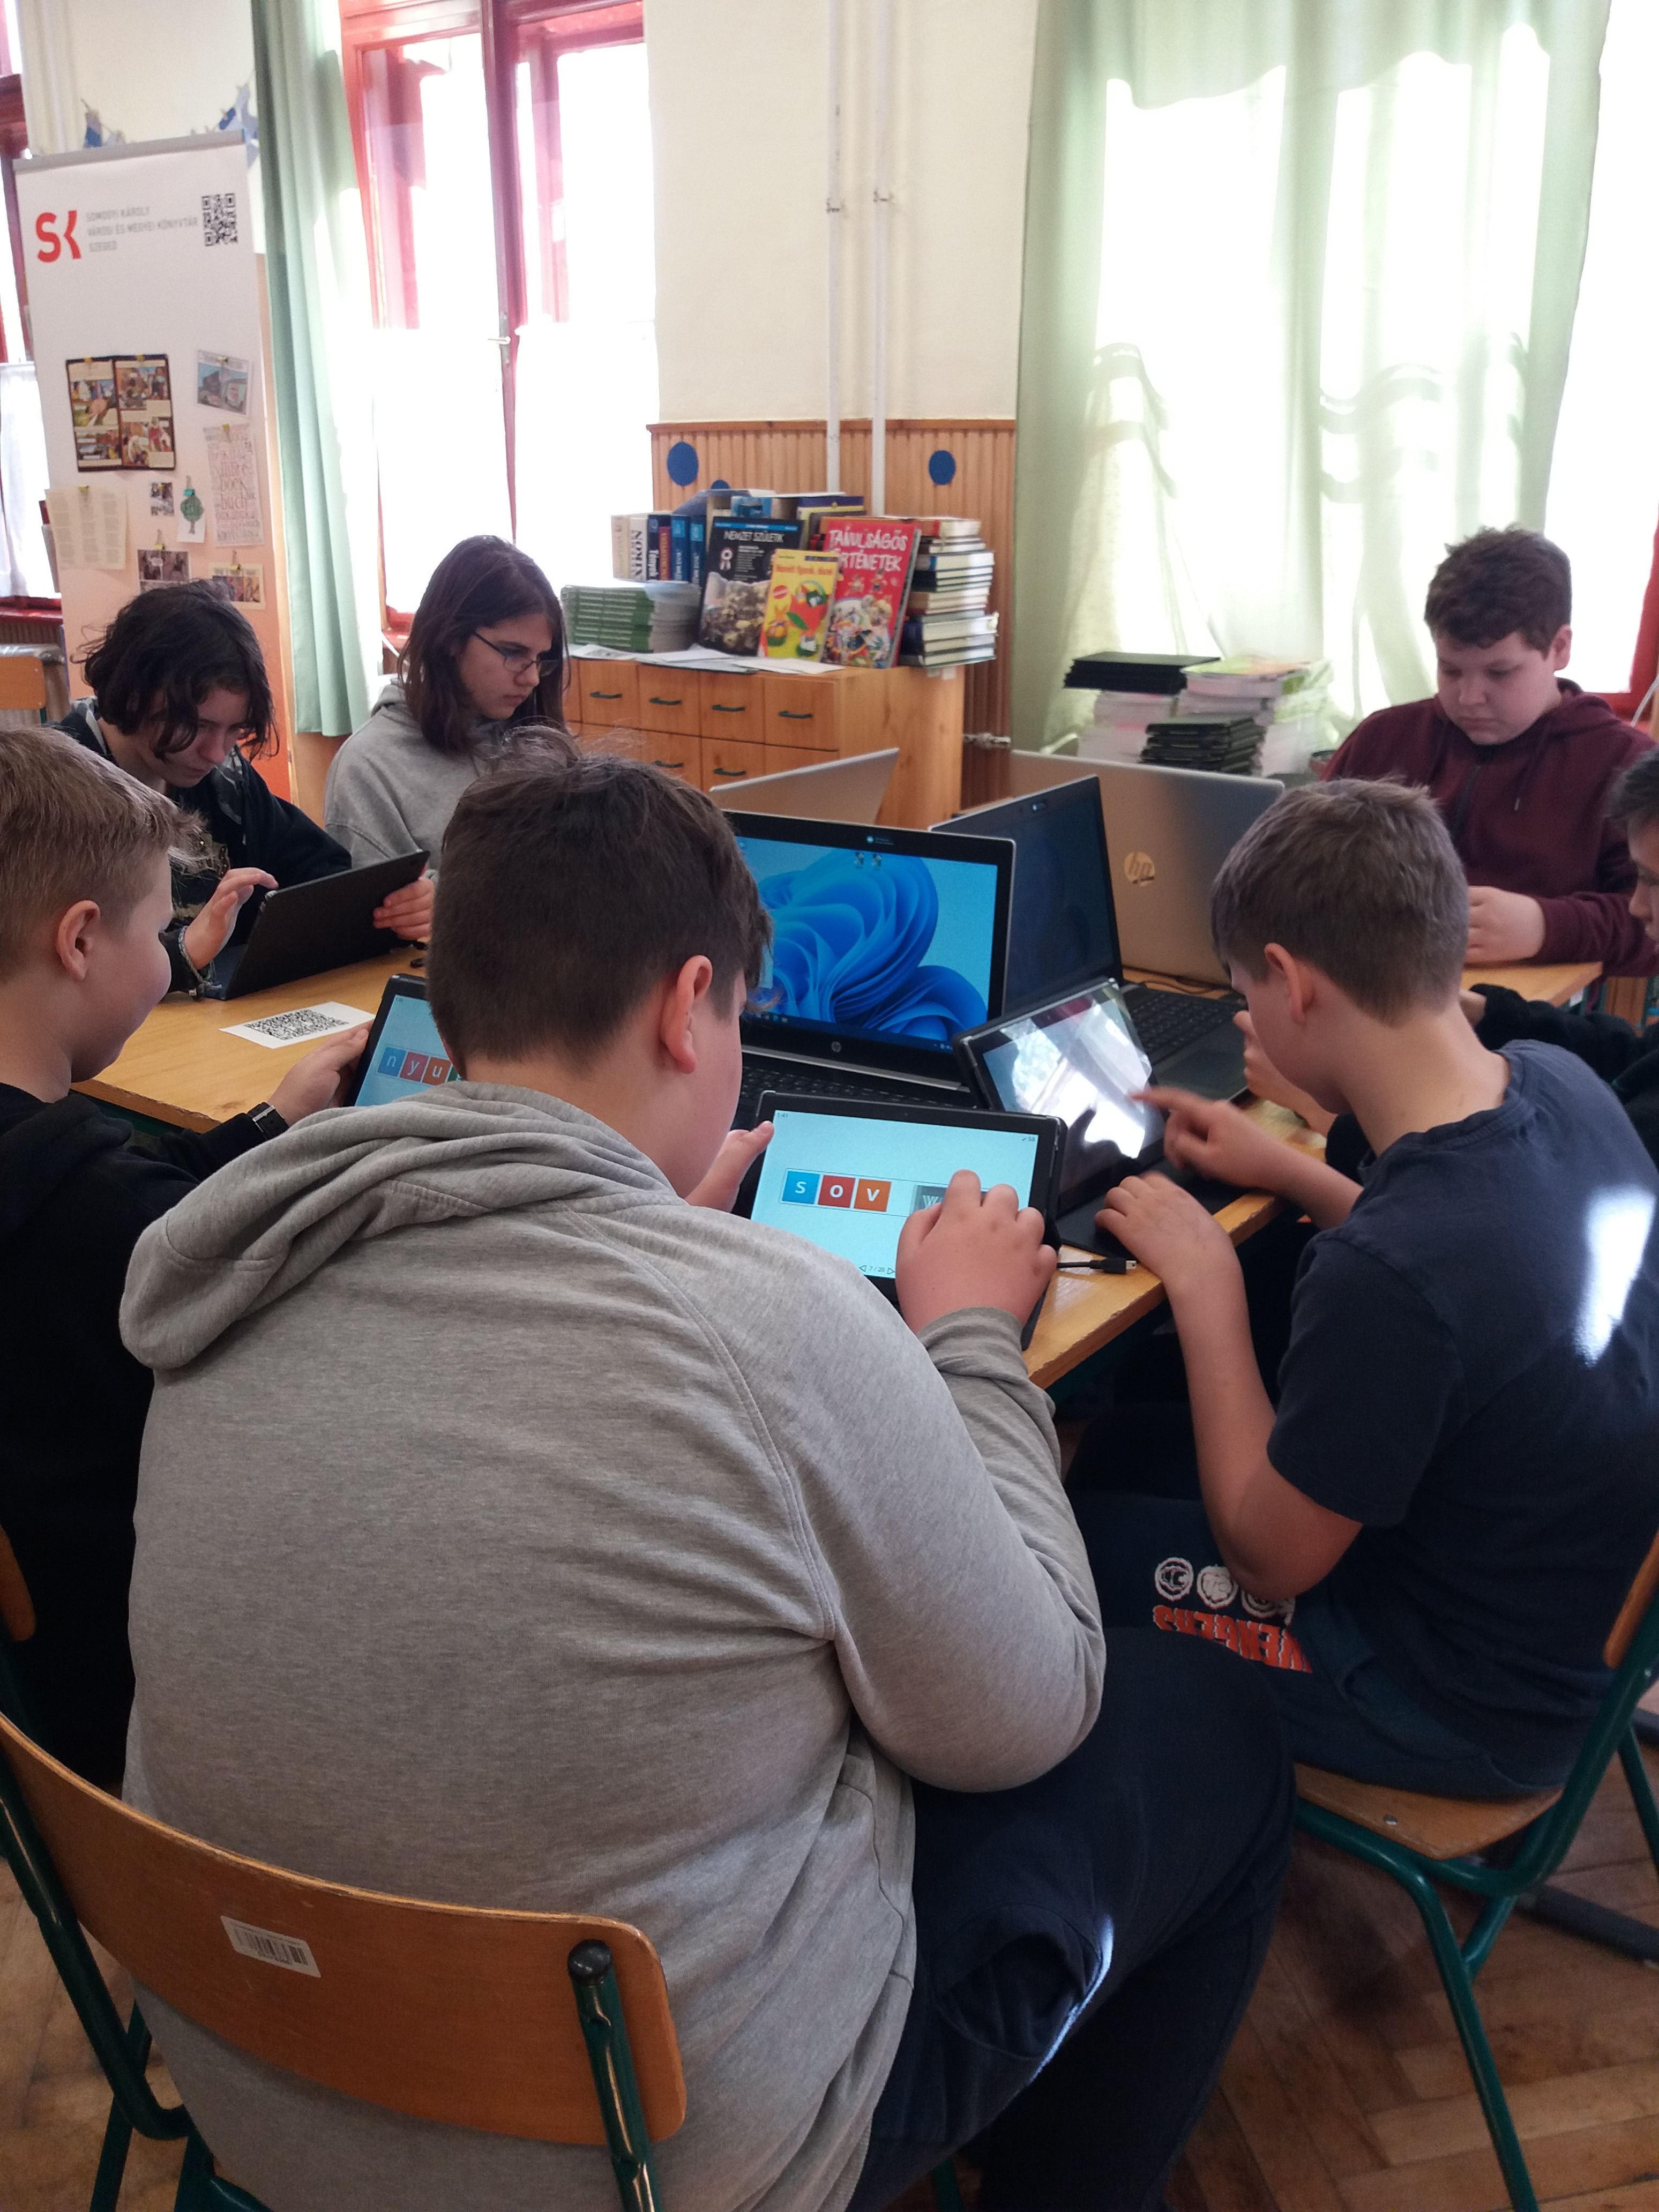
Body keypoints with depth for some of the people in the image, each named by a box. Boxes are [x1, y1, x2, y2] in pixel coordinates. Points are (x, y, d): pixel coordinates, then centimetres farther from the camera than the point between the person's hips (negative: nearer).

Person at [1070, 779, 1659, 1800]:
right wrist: (1291, 1171, 7)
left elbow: (1267, 1559, -21)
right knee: (1123, 1437, 19)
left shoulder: (1383, 1276, -39)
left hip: (1468, 1707, -8)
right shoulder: (1558, 1082, -13)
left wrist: (1205, 1283, -15)